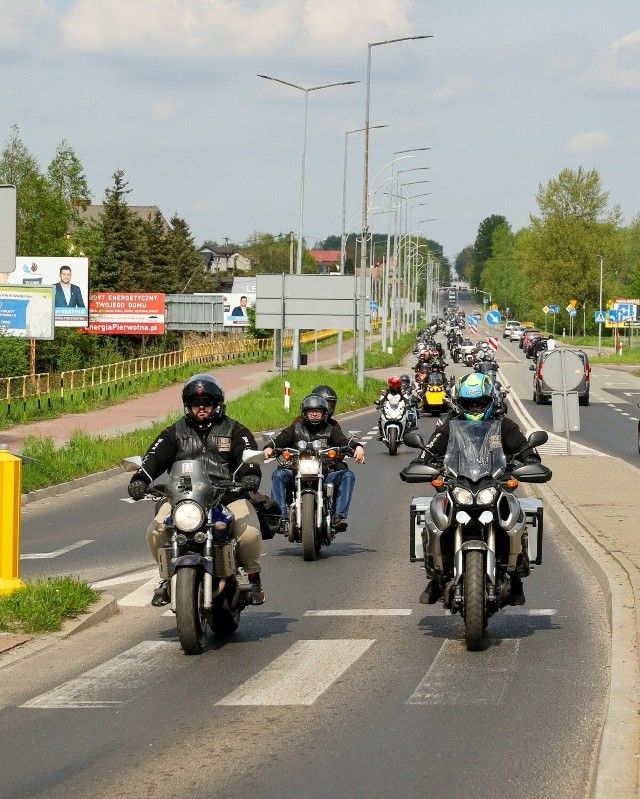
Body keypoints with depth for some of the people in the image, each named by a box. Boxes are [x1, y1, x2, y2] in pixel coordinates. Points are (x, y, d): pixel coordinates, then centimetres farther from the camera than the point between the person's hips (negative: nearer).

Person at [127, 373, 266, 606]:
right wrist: (140, 478, -17)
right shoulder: (175, 432, 18)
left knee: (249, 532, -28)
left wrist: (251, 474, -28)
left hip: (228, 493, -2)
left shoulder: (233, 430, 13)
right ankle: (167, 576, 3)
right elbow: (155, 456, 4)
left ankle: (254, 576, -2)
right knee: (156, 530, -22)